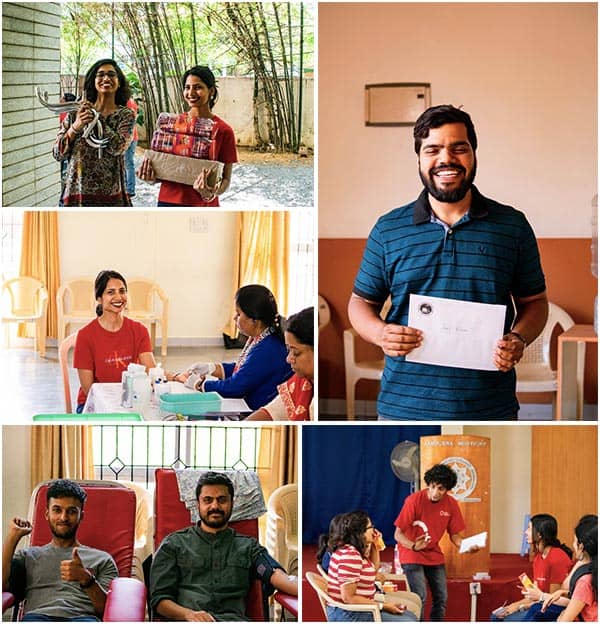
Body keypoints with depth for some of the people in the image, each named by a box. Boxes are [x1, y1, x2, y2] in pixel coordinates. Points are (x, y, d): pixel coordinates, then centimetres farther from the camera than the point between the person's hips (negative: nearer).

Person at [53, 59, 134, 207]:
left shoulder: (125, 115, 3)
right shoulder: (76, 112, 6)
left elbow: (117, 147, -15)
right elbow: (58, 154, 2)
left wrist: (95, 117, -9)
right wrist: (76, 127, -13)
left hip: (111, 194, -1)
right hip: (77, 192, 1)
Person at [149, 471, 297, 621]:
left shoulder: (248, 547, 23)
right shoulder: (173, 544, 20)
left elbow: (275, 574, 4)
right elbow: (159, 598, 11)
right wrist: (189, 614, -11)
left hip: (233, 619, 1)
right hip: (185, 620, -1)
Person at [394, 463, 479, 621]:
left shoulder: (451, 504, -7)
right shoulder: (414, 500, -21)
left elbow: (454, 535, 4)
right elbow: (398, 534, -18)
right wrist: (414, 546, -37)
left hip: (435, 555, 5)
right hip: (412, 555, -5)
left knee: (441, 598, 7)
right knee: (419, 597, -17)